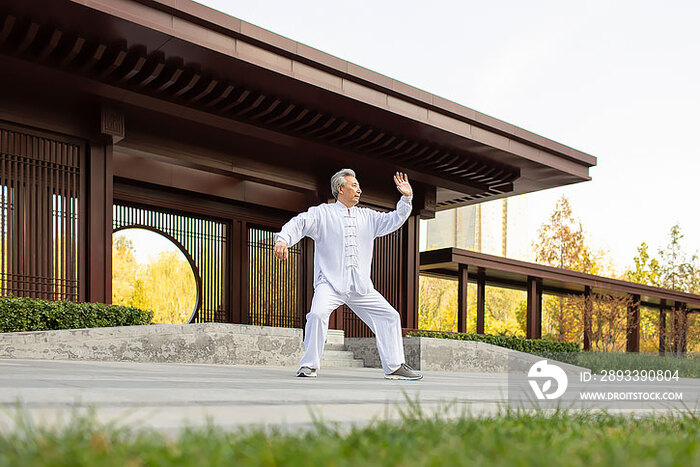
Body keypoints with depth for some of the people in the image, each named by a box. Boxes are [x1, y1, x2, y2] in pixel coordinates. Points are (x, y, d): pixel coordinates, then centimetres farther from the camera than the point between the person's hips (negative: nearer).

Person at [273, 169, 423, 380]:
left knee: (390, 316, 2)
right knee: (318, 314, -28)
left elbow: (394, 220, 21)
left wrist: (406, 198, 7)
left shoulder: (366, 216, 19)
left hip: (361, 287, 5)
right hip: (330, 283, -5)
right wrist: (283, 239, -26)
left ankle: (394, 367, 12)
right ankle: (308, 366, -13)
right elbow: (299, 223, -7)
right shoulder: (322, 213, 5)